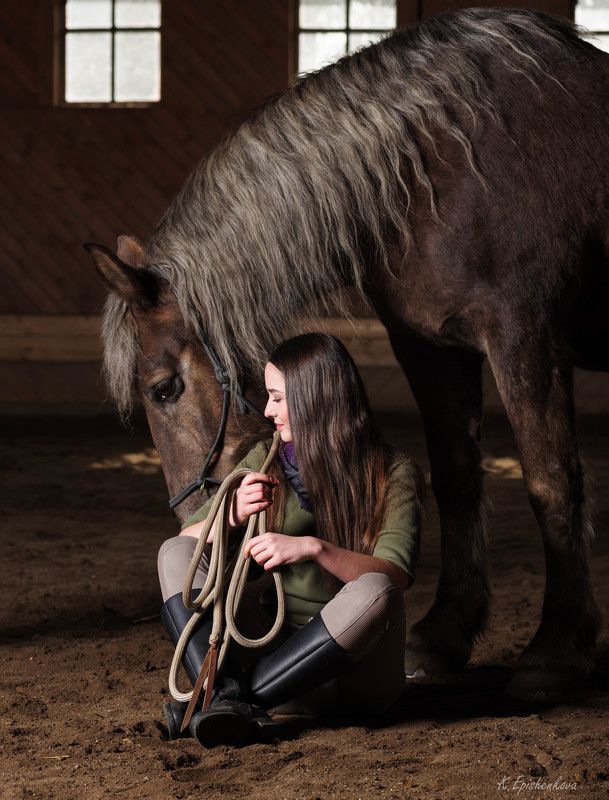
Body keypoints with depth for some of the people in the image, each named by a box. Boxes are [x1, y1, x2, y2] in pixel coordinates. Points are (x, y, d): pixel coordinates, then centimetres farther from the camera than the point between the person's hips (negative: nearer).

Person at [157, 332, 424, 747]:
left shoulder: (393, 473, -5)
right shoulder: (265, 461, 6)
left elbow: (394, 574, -20)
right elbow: (184, 542, 3)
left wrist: (314, 549, -36)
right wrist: (232, 516, -18)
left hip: (353, 675, -4)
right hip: (274, 648, 4)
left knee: (374, 592, -36)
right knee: (176, 553, -12)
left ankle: (243, 697, -31)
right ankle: (226, 697, -37)